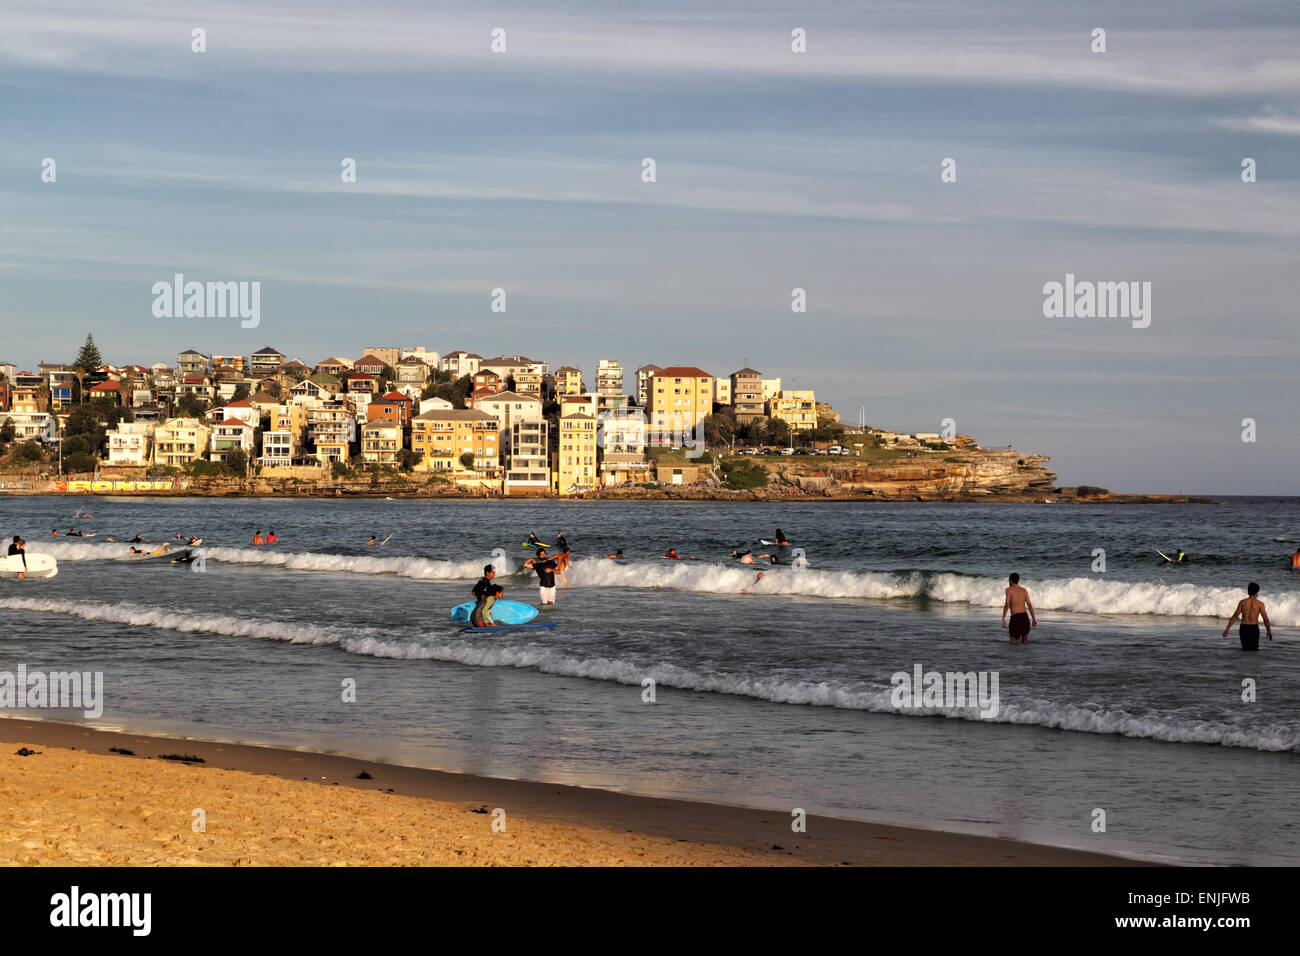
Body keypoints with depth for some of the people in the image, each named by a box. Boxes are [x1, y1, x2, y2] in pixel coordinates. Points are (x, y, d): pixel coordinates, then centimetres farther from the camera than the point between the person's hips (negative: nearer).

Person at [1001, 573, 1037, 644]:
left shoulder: (1009, 589, 0)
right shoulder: (1024, 590, 13)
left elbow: (1007, 604, -11)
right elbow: (1030, 605, 9)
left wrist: (1003, 618, -11)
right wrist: (1034, 619, 13)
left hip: (1015, 617, -4)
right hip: (1025, 616, 4)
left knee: (1013, 643, 0)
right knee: (1025, 643, 12)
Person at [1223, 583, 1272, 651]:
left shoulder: (1242, 602, 1)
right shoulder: (1260, 604, -4)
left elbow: (1235, 616, 0)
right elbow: (1265, 619, -3)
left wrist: (1227, 628, 4)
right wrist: (1269, 631, 9)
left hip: (1244, 628, 2)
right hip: (1254, 628, -2)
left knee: (1245, 649, 10)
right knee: (1254, 649, 5)